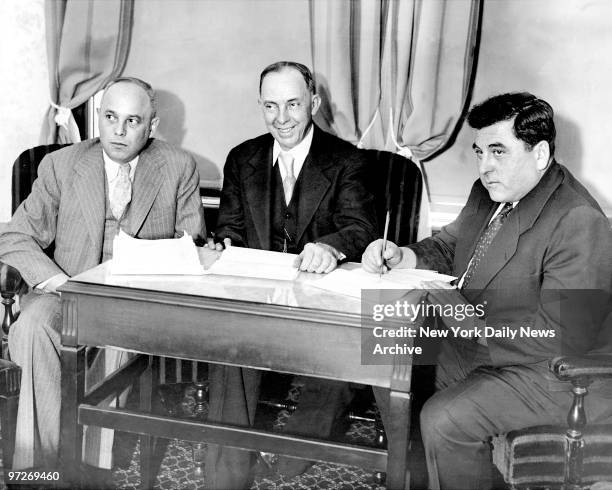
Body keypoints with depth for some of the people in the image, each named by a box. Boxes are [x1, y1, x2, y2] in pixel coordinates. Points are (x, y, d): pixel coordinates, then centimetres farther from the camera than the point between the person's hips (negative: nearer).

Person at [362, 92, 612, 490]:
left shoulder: (580, 225, -26)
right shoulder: (490, 192, 1)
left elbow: (559, 336, -28)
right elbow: (448, 247, 13)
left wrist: (462, 314, -29)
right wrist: (402, 257, -9)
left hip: (548, 373, -9)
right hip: (479, 349, 9)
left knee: (444, 420, -21)